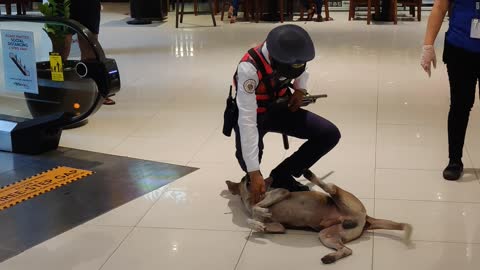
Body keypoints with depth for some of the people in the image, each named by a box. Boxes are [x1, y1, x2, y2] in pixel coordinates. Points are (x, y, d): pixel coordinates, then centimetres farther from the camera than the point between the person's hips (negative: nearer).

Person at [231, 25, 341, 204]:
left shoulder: (291, 54, -19)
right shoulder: (249, 68, -36)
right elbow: (247, 121, -39)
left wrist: (300, 89, -8)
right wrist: (254, 172, -41)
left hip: (280, 109, 5)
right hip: (253, 114, -5)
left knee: (330, 134, -13)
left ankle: (281, 177, -2)